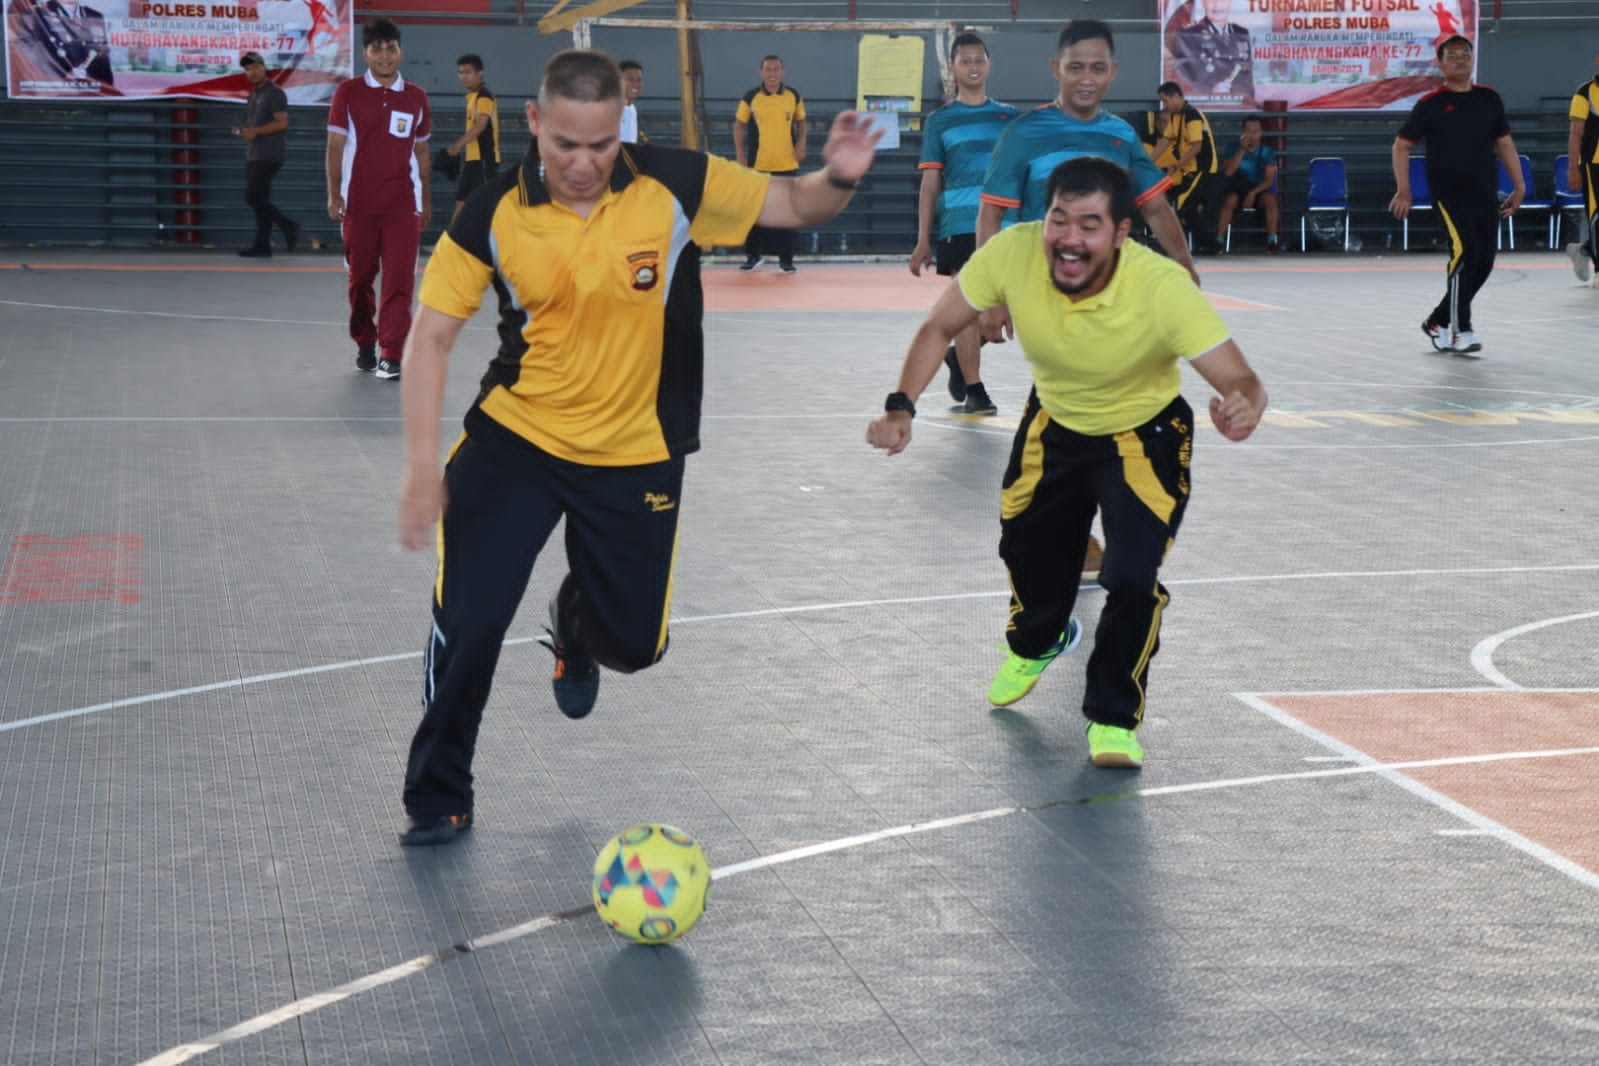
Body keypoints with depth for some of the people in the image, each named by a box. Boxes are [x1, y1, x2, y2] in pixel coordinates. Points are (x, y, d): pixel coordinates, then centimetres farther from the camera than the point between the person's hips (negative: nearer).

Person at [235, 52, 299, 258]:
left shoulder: (274, 93, -7)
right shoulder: (253, 95, 20)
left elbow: (282, 123, -16)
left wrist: (255, 131, -21)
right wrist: (243, 131, 8)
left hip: (269, 155, -9)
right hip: (253, 154, 9)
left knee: (253, 197, -14)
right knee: (259, 201, 5)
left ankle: (288, 226, -5)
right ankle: (262, 246, 8)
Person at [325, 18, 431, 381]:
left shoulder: (416, 97, 7)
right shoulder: (348, 92, 1)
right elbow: (335, 146, 1)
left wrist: (426, 201, 15)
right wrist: (333, 194, -7)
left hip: (402, 202, 1)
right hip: (358, 201, 0)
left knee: (399, 279, -9)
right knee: (360, 277, 8)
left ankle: (392, 355, -10)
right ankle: (364, 345, 25)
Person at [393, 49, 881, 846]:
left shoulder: (676, 186, -16)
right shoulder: (495, 214, -15)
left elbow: (792, 206, -5)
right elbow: (431, 337, -9)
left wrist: (838, 178, -29)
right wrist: (423, 469, -16)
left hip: (635, 456, 1)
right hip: (514, 440, -1)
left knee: (633, 644, 9)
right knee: (467, 624, -10)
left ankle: (574, 628, 49)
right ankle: (439, 800, 15)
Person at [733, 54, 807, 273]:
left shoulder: (794, 96, 1)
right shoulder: (751, 98, -4)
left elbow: (800, 121, 14)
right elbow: (739, 124, 4)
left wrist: (801, 142, -3)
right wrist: (739, 153, -4)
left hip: (787, 165, 1)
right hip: (757, 165, -1)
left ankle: (786, 258, 9)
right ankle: (754, 255, 17)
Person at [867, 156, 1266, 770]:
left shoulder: (1162, 287, -37)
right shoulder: (1013, 253, -29)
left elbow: (1242, 381, -35)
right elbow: (939, 328, -12)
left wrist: (1243, 410, -59)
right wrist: (901, 407, -25)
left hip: (1144, 434, -3)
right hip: (1054, 424, 4)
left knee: (1133, 578, -19)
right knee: (1026, 551, 17)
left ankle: (1114, 718, 8)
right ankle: (1036, 643, 56)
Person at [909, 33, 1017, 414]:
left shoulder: (1008, 116, 12)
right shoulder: (940, 121, 6)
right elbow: (930, 182, 6)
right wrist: (923, 240, 1)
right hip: (959, 224, -2)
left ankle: (960, 356, 30)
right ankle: (973, 389, 4)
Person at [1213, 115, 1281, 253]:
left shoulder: (1267, 151, 1)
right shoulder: (1233, 148, 0)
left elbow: (1269, 180, -5)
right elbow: (1228, 172, -15)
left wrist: (1253, 193, -22)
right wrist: (1242, 150, -21)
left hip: (1258, 190, 1)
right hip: (1237, 189, -1)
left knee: (1270, 199, -32)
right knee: (1230, 200, -35)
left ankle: (1272, 241, -31)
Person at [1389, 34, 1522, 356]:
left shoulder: (1489, 99, 8)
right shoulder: (1430, 105, -3)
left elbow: (1504, 142, 15)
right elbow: (1401, 145, 2)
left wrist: (1519, 186, 9)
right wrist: (1403, 191, -6)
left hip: (1486, 196, 5)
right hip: (1449, 194, -5)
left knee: (1483, 263, 5)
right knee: (1465, 253, -19)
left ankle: (1439, 321, 22)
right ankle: (1460, 331, -12)